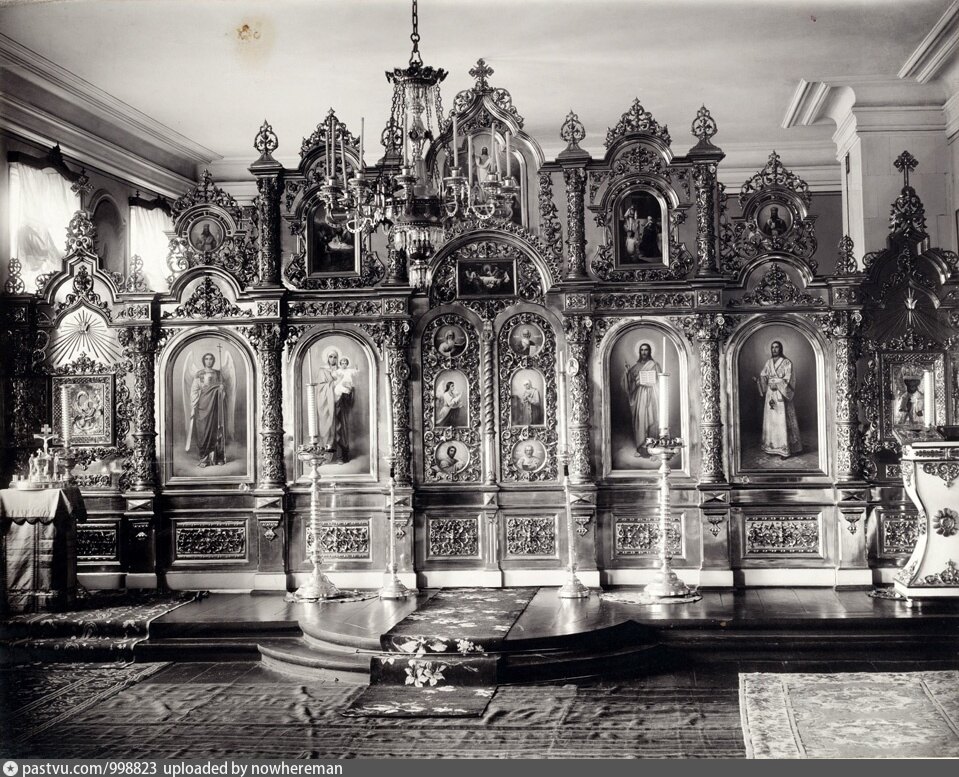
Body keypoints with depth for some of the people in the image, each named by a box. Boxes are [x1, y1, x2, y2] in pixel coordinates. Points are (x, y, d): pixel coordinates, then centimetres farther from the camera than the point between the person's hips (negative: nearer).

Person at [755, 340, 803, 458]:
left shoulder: (786, 363, -2)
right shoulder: (768, 362, 12)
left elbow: (787, 380, -8)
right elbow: (763, 376, 8)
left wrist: (777, 385, -18)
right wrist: (758, 380, -12)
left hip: (782, 394, -5)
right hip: (770, 394, 5)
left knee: (783, 421, -7)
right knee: (771, 420, 4)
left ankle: (786, 449, -6)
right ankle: (772, 447, 9)